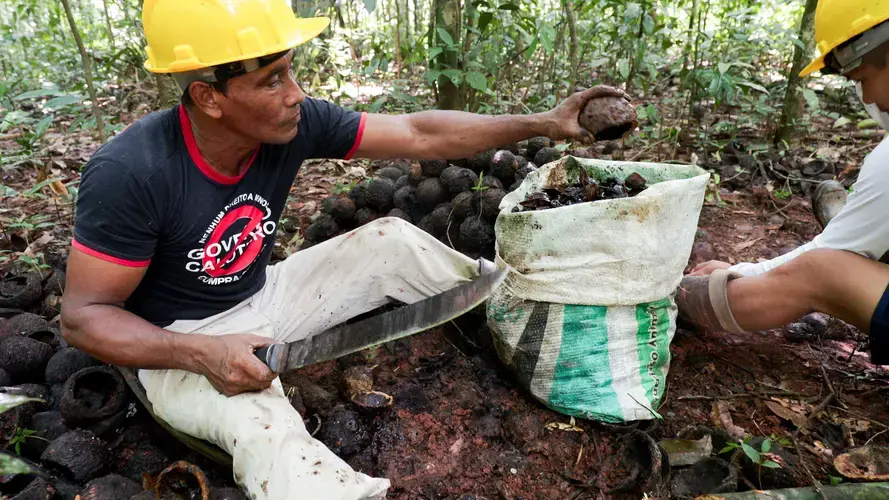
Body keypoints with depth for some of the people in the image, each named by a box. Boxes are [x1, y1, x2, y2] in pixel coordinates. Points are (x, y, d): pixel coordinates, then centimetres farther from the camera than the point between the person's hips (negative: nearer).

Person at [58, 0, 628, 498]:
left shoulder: (296, 122, -16)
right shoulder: (130, 174, -29)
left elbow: (419, 134, -12)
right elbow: (84, 315, -21)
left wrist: (540, 123, -14)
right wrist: (201, 352, -38)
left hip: (263, 298, 5)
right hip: (180, 346, -5)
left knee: (392, 240, -3)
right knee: (261, 420, -39)